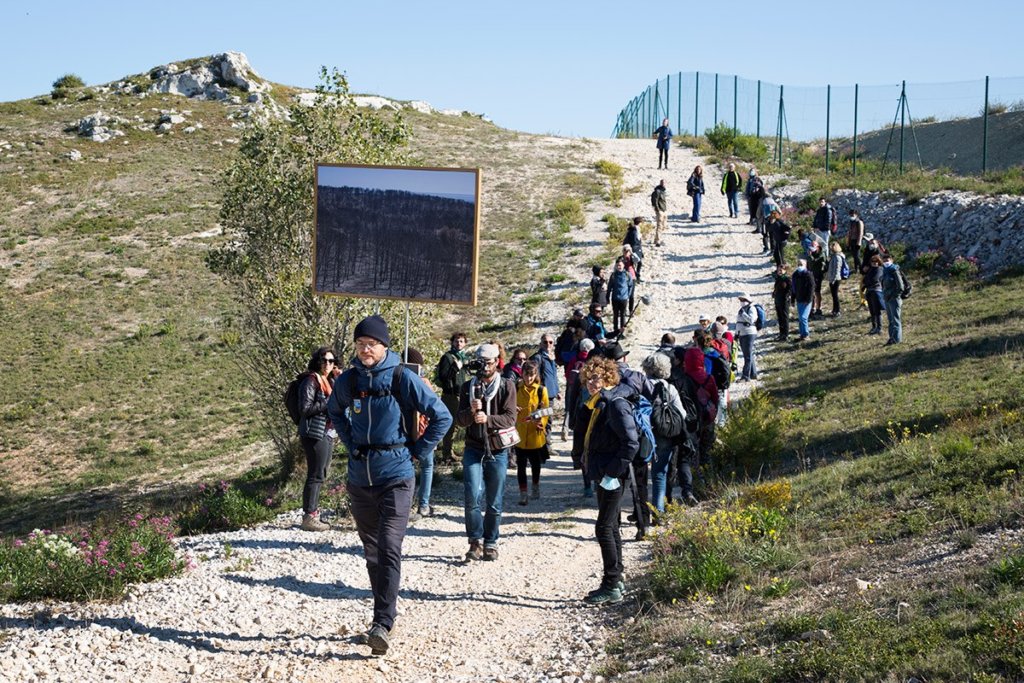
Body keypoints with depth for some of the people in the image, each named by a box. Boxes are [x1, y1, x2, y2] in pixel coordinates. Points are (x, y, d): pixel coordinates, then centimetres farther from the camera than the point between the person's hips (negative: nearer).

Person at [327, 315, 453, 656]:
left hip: (396, 477, -5)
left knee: (389, 550, -13)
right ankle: (386, 608, 27)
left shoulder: (402, 378, -8)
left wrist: (416, 450, -4)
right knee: (372, 551, 13)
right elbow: (334, 411, 26)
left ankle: (382, 624, -16)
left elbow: (442, 416, -3)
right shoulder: (348, 380, 3)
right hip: (359, 478, 5)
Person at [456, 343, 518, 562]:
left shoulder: (506, 387, 1)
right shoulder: (468, 387, 7)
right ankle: (476, 541, 2)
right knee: (473, 496, -14)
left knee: (494, 502, 6)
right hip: (473, 449, 1)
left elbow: (510, 418, -10)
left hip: (497, 451, -1)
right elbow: (460, 419, 1)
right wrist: (472, 412, -21)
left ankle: (491, 543, 20)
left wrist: (487, 419, -26)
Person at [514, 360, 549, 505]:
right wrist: (513, 409, -13)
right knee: (521, 464, 0)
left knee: (535, 463, 15)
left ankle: (536, 486, 38)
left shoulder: (541, 390, -3)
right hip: (519, 433, 1)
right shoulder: (516, 389, 2)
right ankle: (523, 493, 5)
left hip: (536, 434, -1)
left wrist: (541, 421, -22)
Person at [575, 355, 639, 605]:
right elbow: (584, 436, 23)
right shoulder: (596, 404, 12)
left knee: (604, 528, -7)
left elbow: (631, 443, -23)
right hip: (603, 474, 10)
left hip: (613, 478, -10)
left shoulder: (617, 404, -17)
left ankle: (612, 587, -1)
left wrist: (613, 471, -21)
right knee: (610, 527, 15)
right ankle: (616, 581, 24)